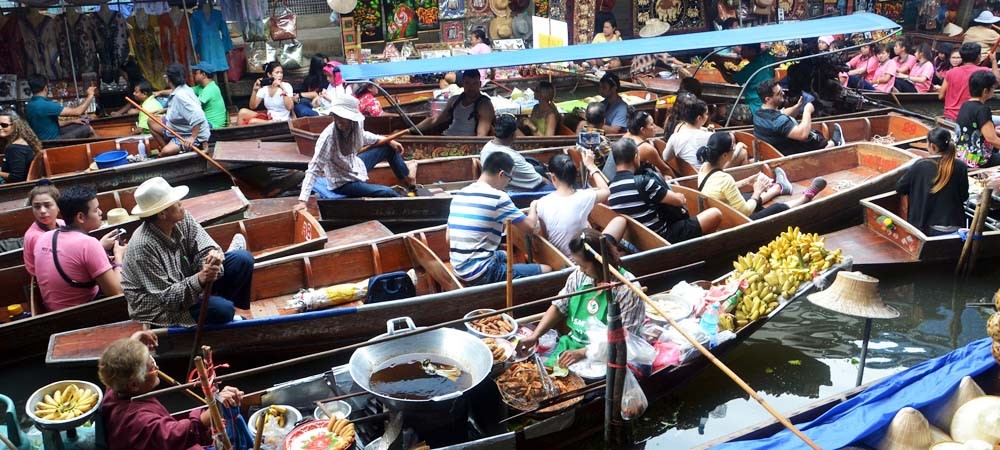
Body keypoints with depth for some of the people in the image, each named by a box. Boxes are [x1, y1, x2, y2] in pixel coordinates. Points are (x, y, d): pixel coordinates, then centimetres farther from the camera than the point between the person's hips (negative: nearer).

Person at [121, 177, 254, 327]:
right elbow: (166, 297, -27)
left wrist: (213, 257, -35)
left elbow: (205, 248, -10)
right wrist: (200, 279, -42)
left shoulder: (183, 219, -13)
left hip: (186, 281, 7)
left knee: (243, 259, -7)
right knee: (222, 310, -29)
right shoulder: (143, 246, -30)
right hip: (158, 307, -7)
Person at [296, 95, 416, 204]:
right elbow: (314, 169, -36)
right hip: (342, 183, -7)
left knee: (389, 147, 15)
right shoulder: (328, 137, -35)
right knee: (387, 193, -20)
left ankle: (406, 177, 41)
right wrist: (302, 200, -44)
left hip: (355, 165, 7)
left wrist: (388, 141, 10)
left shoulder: (357, 124, -17)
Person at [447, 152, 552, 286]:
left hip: (459, 269, 9)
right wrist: (533, 208, 15)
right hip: (481, 274, -9)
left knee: (505, 255, 36)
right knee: (546, 270, -4)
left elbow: (448, 237, 13)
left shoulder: (458, 195, 8)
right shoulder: (497, 197, -14)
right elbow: (529, 227, -7)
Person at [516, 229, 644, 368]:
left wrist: (582, 353, -24)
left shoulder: (627, 289, -16)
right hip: (572, 343, 6)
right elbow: (558, 307, 12)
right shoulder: (579, 275, 2)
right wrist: (534, 336, -1)